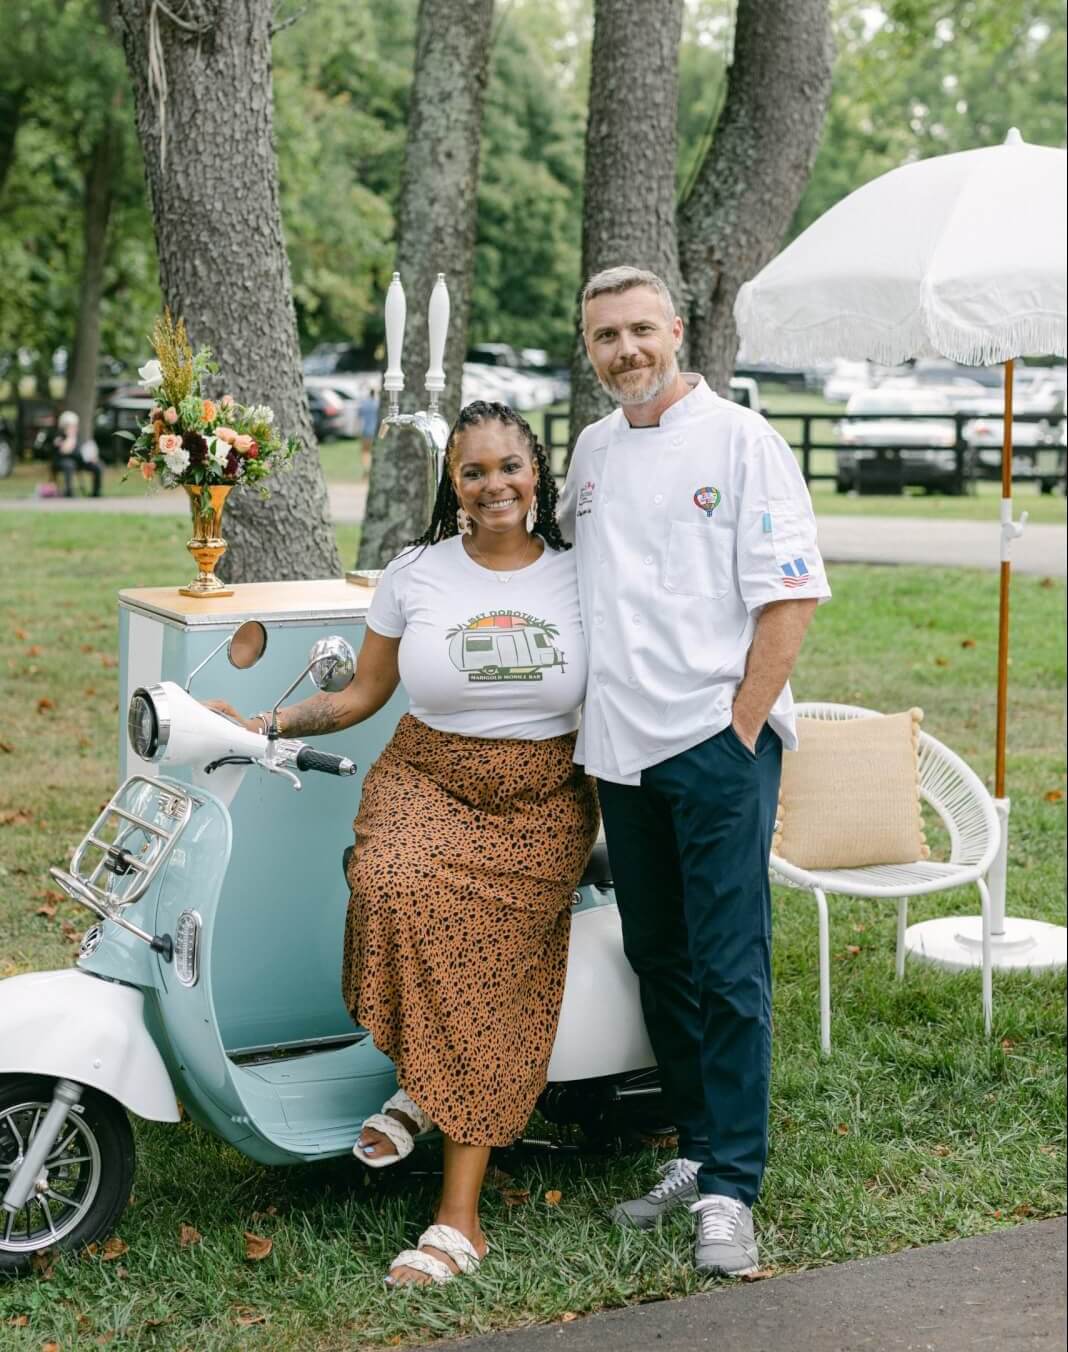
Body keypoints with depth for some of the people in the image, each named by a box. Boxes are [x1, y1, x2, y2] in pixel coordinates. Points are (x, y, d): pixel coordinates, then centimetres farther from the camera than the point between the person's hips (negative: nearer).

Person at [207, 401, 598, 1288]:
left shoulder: (579, 578, 4)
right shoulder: (416, 574, 5)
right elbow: (363, 695, 10)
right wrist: (258, 723, -1)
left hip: (542, 804, 0)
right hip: (428, 781, 1)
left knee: (489, 976, -14)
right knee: (394, 887, -32)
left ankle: (459, 1215, -12)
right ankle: (423, 1078, -6)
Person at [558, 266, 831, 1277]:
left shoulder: (740, 441, -5)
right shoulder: (593, 449, 13)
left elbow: (790, 597, -9)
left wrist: (742, 728, -14)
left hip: (717, 743, -6)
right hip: (621, 748, 6)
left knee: (728, 972, -5)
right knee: (656, 961, 13)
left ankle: (730, 1190, 1)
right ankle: (697, 1150, 25)